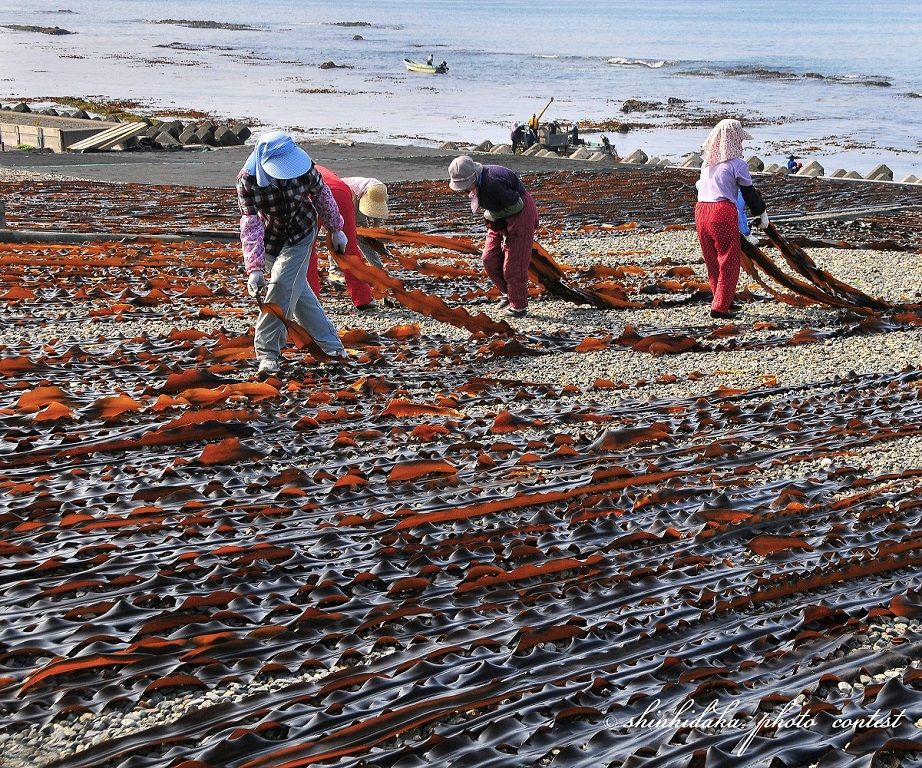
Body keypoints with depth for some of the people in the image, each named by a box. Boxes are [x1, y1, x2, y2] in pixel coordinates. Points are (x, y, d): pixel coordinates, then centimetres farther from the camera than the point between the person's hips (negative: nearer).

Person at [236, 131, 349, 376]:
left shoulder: (304, 167, -24)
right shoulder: (247, 180, -27)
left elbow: (322, 195, -5)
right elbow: (250, 225, -30)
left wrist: (336, 230, 7)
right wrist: (254, 268, -37)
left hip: (301, 234, -1)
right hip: (271, 240, 1)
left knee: (281, 285, -14)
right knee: (298, 291, 9)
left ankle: (268, 353, -8)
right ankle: (330, 343, 24)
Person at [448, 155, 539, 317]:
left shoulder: (493, 183, -33)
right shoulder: (474, 184, -6)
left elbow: (517, 205, -25)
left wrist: (492, 215, -14)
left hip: (520, 214, -8)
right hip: (499, 220, 9)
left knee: (513, 263, -3)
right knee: (490, 260, 8)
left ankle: (519, 307, 11)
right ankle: (507, 293, 27)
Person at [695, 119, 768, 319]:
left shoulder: (707, 162, 14)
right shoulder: (737, 164, -3)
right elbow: (749, 192, 2)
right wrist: (761, 213, 17)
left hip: (701, 211, 6)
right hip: (723, 212, -6)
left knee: (712, 262, 17)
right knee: (729, 263, 2)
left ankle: (723, 300, 30)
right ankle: (719, 307, -3)